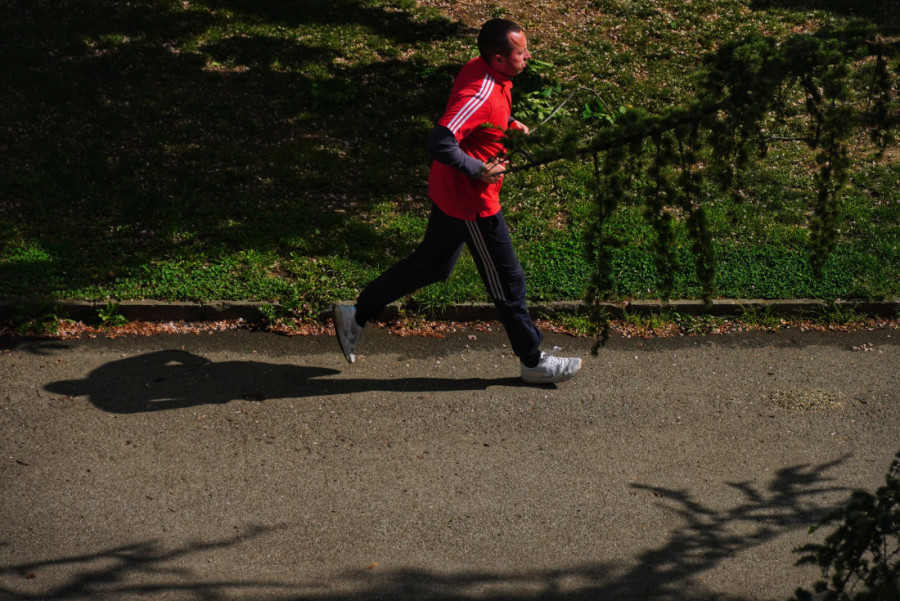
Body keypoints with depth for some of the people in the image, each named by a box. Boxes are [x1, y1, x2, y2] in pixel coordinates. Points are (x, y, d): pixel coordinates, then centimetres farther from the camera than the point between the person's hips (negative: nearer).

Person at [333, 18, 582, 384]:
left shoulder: (483, 69, 0)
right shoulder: (481, 93, -31)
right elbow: (439, 144, -38)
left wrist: (509, 123, 9)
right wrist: (479, 170, -26)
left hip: (450, 192, 10)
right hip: (472, 202, -10)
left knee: (432, 265, 23)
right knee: (508, 281, 6)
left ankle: (357, 315, 31)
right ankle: (533, 361, 22)